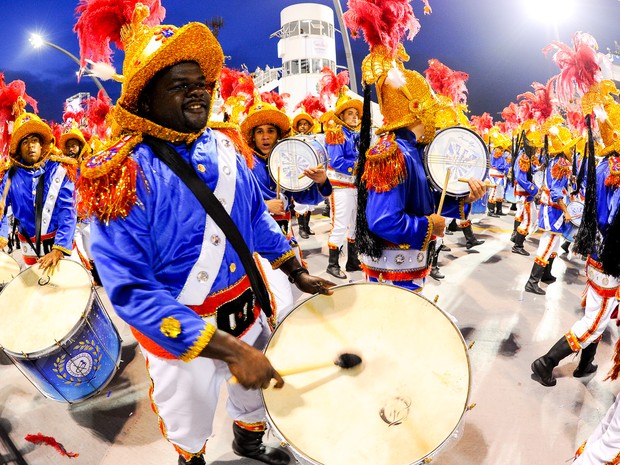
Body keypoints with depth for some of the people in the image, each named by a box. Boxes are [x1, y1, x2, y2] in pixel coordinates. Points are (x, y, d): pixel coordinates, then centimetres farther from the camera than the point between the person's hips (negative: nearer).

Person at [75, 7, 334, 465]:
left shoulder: (225, 147, -4)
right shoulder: (122, 173, -23)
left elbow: (257, 216, 9)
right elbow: (131, 291, -27)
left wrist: (298, 274, 4)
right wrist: (229, 349, -30)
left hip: (249, 311, 5)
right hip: (179, 334, -5)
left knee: (258, 391, 30)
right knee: (190, 427, 23)